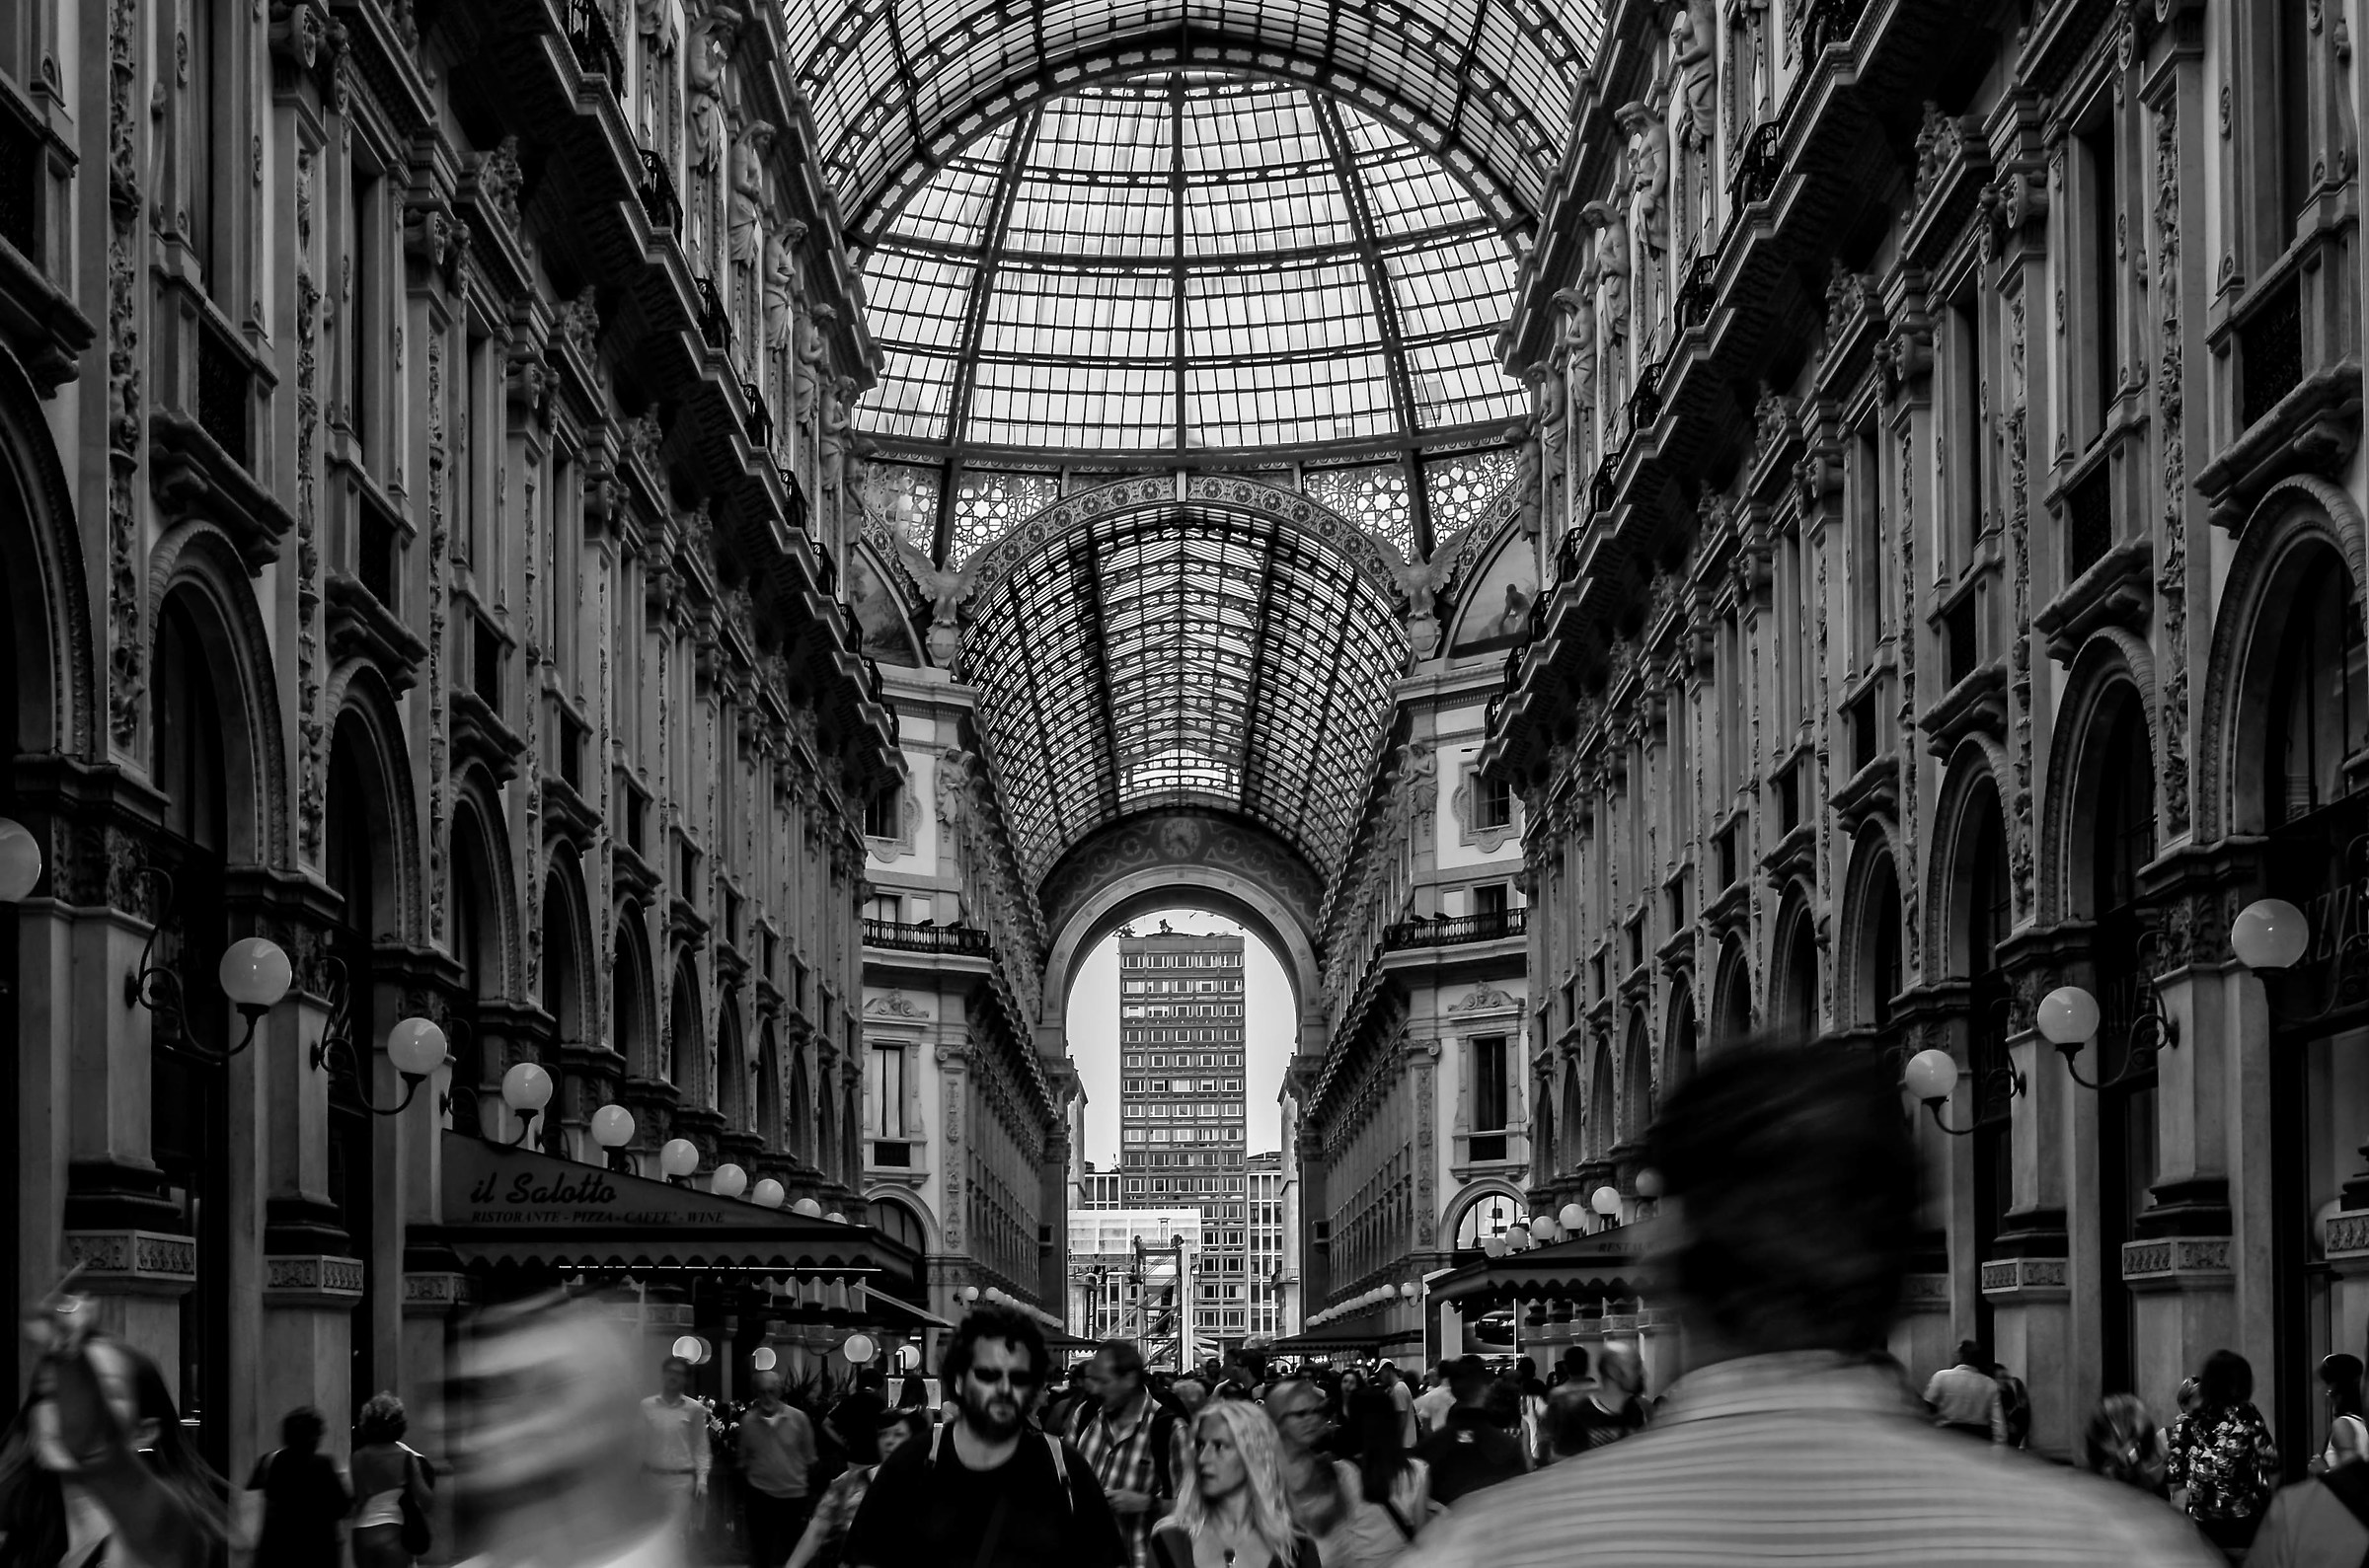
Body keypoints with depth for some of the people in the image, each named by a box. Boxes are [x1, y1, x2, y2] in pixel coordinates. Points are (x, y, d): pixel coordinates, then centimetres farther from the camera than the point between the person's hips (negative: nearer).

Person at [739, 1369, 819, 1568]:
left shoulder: (798, 1418, -4)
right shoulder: (748, 1421, -2)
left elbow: (809, 1460, 4)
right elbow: (743, 1463, 8)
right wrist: (742, 1501, 9)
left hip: (793, 1495, 0)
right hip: (760, 1494, 0)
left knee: (793, 1552, 6)